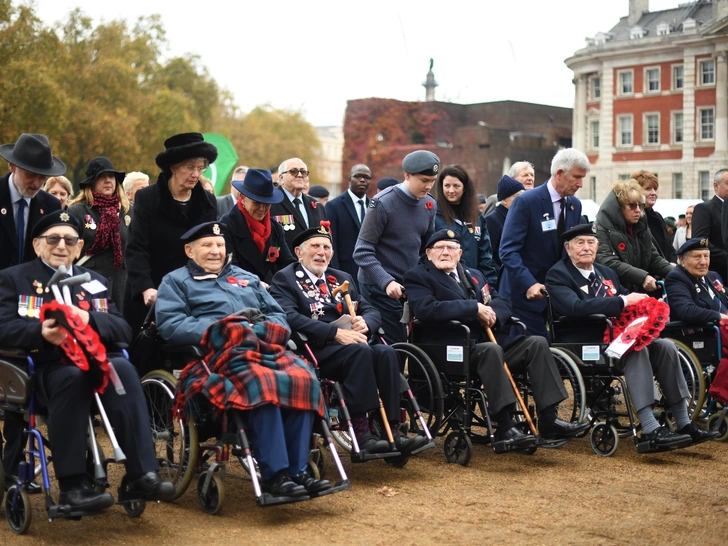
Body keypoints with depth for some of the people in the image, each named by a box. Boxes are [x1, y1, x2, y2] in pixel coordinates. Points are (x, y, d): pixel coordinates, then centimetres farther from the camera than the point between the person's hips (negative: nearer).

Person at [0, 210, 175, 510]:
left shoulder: (95, 281, 23)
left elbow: (123, 330, 9)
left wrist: (89, 319, -12)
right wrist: (41, 332, -24)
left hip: (93, 360, 3)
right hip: (42, 365, -3)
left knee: (122, 368, -31)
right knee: (73, 377, -37)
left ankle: (143, 474, -35)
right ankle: (72, 484, -33)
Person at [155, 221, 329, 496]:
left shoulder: (246, 278, 33)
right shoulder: (176, 281, 18)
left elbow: (277, 314, 25)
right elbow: (170, 324, -1)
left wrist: (267, 328, 0)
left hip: (266, 348, 5)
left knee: (303, 376, -28)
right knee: (262, 382, -37)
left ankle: (297, 470, -27)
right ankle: (274, 474, -34)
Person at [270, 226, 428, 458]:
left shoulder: (342, 278, 26)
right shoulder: (284, 279, 5)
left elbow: (371, 310, 19)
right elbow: (290, 317, -14)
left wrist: (365, 323, -7)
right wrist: (335, 333, -22)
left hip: (348, 342, 6)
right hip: (315, 349, -6)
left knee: (385, 352, -25)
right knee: (359, 351, -33)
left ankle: (392, 429, -28)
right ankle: (361, 432, -33)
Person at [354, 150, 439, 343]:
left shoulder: (429, 205, 7)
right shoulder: (383, 203, -12)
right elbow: (363, 252, -14)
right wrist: (387, 282, -26)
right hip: (379, 287, -6)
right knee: (394, 345, -8)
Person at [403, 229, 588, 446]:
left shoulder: (473, 274, 24)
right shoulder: (417, 276, 1)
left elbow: (503, 302, 19)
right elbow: (426, 310, -18)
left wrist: (492, 311, -7)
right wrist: (475, 308, -18)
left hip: (488, 345, 7)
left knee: (537, 343, -10)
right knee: (491, 349, -35)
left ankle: (548, 420, -13)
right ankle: (504, 427, -33)